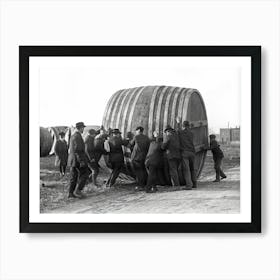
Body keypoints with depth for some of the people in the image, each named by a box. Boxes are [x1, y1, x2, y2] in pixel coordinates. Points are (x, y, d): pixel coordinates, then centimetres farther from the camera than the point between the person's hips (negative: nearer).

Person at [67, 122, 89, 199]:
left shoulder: (73, 136, 15)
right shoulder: (78, 136, -17)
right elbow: (77, 150, -23)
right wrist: (81, 161, -23)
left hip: (72, 160, 9)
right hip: (78, 159, -9)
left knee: (74, 176, 10)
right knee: (84, 174, 0)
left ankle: (71, 193, 9)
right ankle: (77, 190, -7)